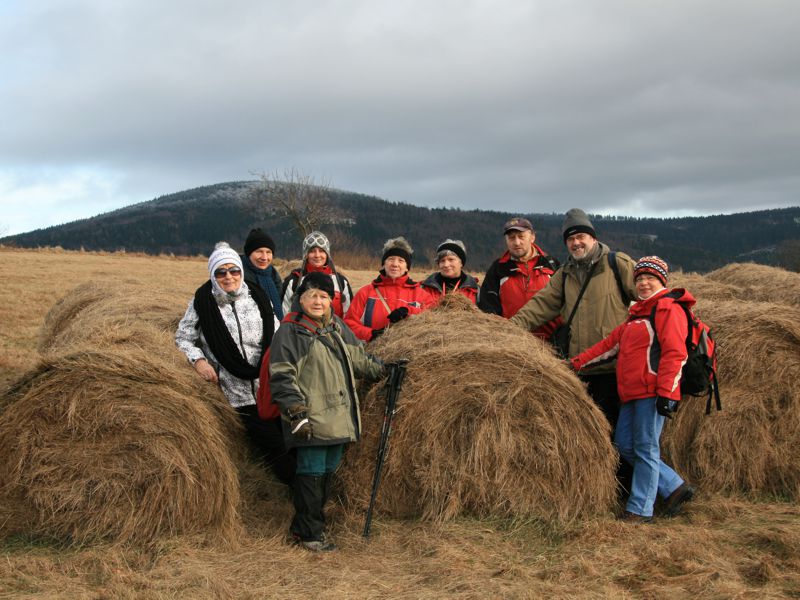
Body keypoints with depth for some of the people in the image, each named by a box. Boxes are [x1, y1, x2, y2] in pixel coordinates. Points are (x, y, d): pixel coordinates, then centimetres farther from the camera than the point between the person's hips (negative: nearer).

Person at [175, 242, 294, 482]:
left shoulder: (258, 297, 6)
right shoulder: (202, 302, -1)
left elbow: (276, 336, 13)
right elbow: (183, 338, 6)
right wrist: (198, 361, -11)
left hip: (268, 387, 2)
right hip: (235, 392, -2)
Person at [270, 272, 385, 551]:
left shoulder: (337, 326, 14)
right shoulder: (290, 332, -8)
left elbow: (358, 357, 28)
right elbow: (281, 377, -11)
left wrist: (384, 369, 29)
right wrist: (296, 411, -18)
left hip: (338, 418, 8)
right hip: (311, 421, -8)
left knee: (328, 471, 13)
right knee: (312, 473, -5)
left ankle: (309, 525, 25)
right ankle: (308, 533, 6)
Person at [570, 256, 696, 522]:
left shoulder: (669, 309, -4)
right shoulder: (637, 313, 25)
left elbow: (675, 353, -13)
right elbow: (611, 343, 25)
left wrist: (666, 393, -20)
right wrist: (576, 363, 20)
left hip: (652, 392, -9)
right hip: (632, 393, 10)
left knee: (646, 449, -4)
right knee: (624, 445, 9)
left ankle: (640, 510, 3)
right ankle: (675, 487, 16)